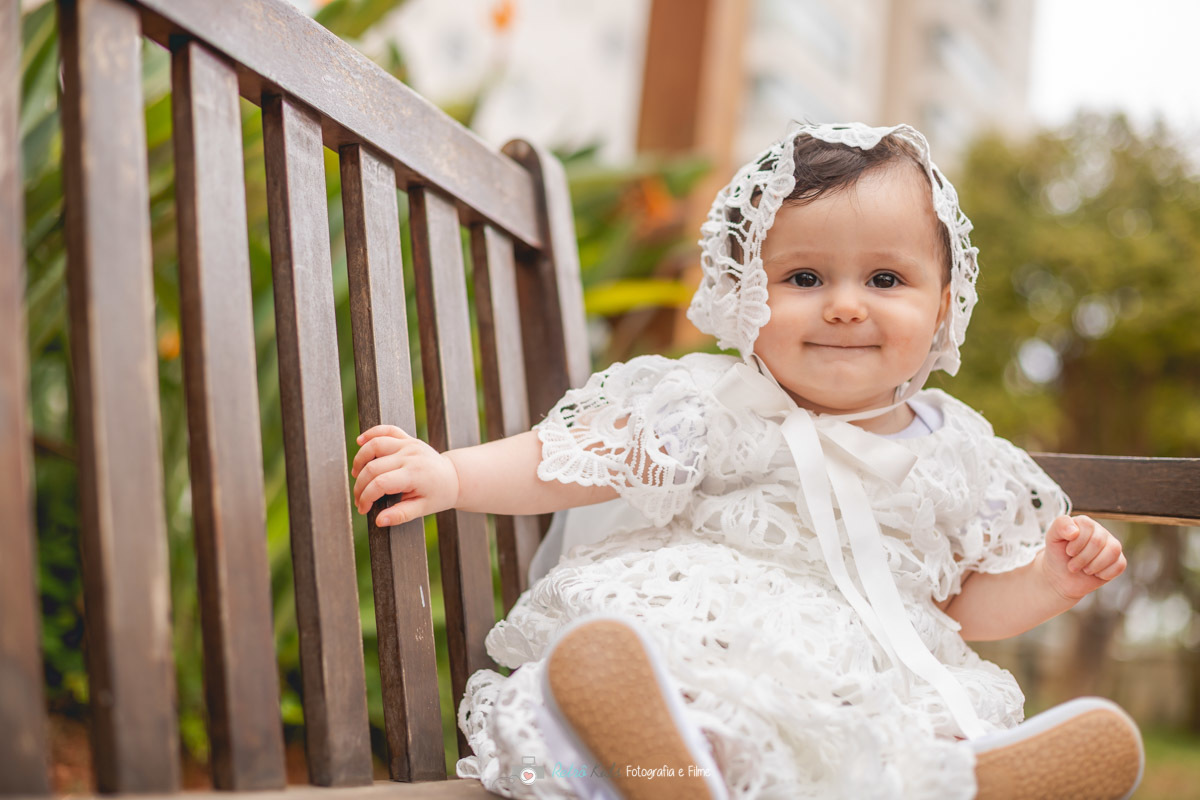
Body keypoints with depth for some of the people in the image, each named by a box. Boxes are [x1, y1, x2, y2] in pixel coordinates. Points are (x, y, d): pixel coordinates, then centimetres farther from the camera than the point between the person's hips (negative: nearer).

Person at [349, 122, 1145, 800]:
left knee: (1104, 734, -21)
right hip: (701, 641, -2)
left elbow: (961, 605, 23)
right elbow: (572, 457, 5)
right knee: (595, 651, -36)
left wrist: (1044, 585, 5)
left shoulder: (956, 457, 15)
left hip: (874, 684, 3)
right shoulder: (711, 407, 6)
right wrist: (450, 474, -7)